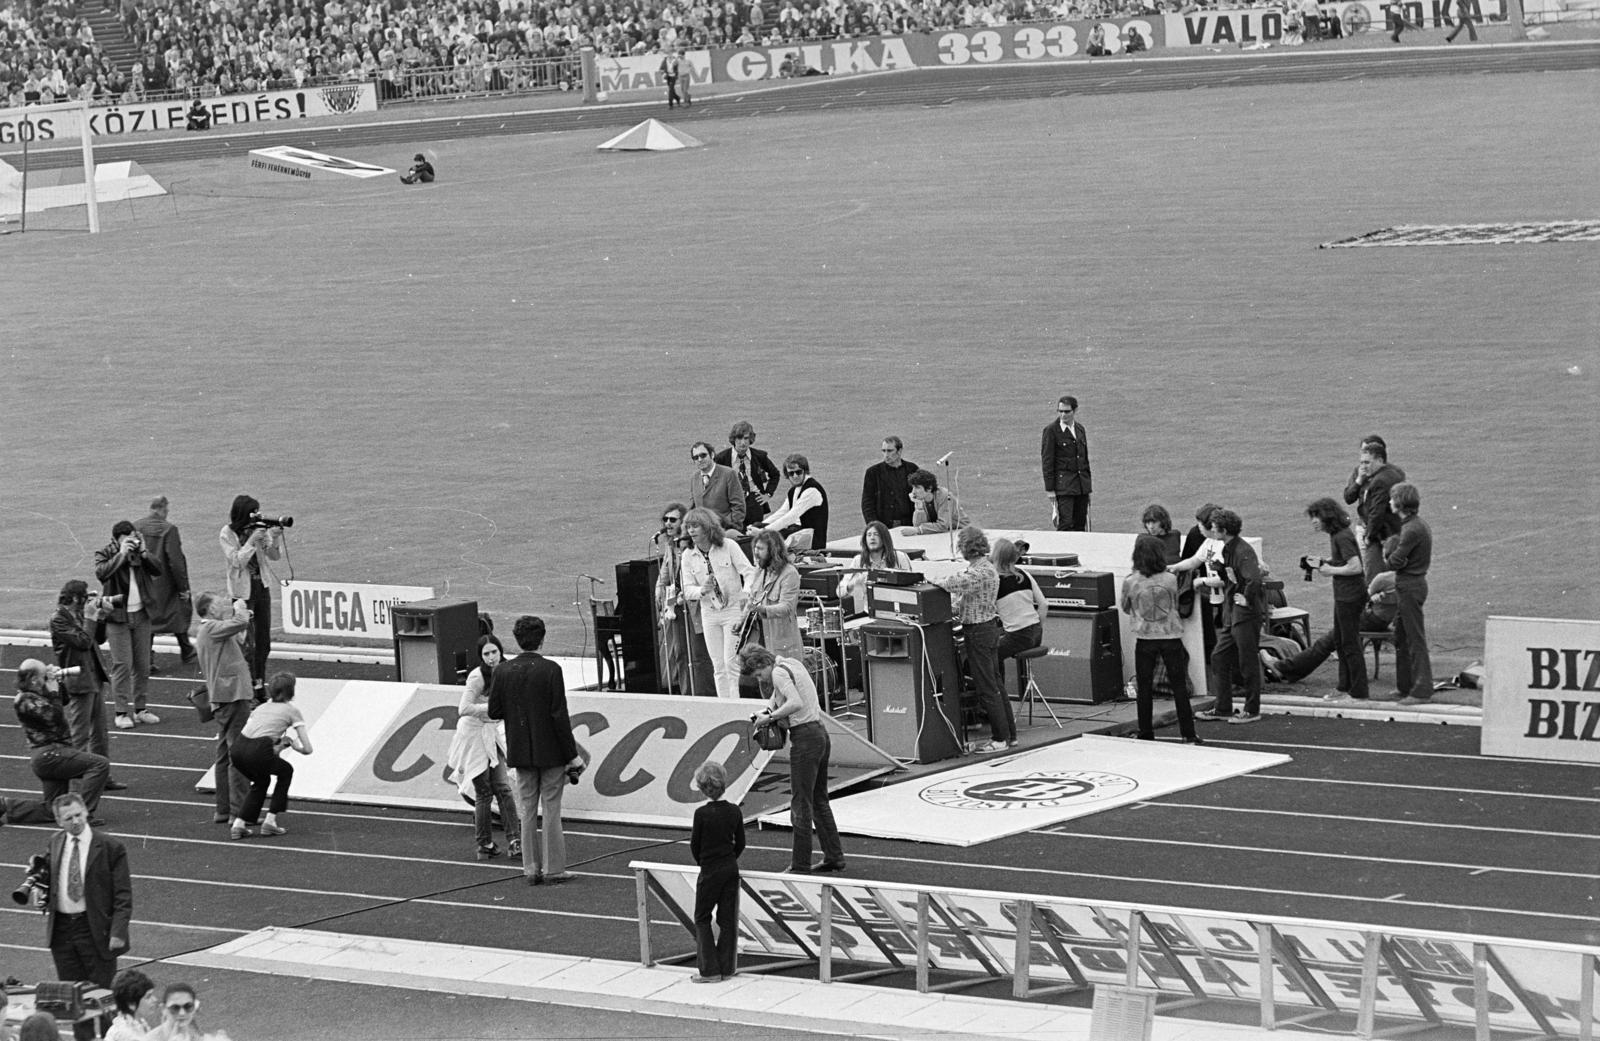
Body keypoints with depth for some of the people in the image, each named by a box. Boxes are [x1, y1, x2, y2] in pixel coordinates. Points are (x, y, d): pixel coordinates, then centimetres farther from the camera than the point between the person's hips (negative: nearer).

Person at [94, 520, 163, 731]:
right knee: (122, 664, -9)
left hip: (140, 614, 5)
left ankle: (139, 708, 19)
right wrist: (122, 554, -25)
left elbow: (157, 570, -3)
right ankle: (122, 712, -5)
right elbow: (101, 572, -25)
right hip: (117, 616, -5)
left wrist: (143, 553, -14)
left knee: (143, 664, 9)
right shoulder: (104, 553, -6)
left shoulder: (140, 553, 6)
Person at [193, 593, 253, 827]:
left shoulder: (209, 631, 20)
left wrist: (243, 620, 18)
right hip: (233, 696, -11)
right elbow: (240, 622, -22)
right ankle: (239, 810, -10)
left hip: (222, 700, 11)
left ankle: (224, 809, 18)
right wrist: (239, 608, -2)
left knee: (225, 755, 14)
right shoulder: (211, 629, -10)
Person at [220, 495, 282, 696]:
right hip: (242, 591, -5)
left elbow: (274, 555, 3)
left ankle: (260, 686, 18)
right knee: (247, 643, -6)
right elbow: (237, 561, -18)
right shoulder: (227, 534, -9)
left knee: (263, 642, 8)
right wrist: (252, 540, -24)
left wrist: (276, 537, -15)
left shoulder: (258, 529, 2)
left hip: (262, 587, 5)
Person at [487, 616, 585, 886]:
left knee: (527, 811, 11)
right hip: (550, 752, -3)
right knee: (551, 810, 4)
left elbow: (494, 711, -1)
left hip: (521, 752, 3)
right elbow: (559, 715, -15)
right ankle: (554, 869, 7)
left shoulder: (502, 671, -3)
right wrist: (571, 754, -9)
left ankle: (532, 869, 13)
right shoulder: (550, 670, -14)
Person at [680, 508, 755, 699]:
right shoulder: (688, 556, 2)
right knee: (718, 666, 6)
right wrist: (703, 590, -21)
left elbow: (749, 572, -10)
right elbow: (687, 590, 1)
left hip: (733, 609, -4)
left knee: (731, 662, -9)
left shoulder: (728, 546, -8)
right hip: (709, 613, 4)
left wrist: (747, 596, -26)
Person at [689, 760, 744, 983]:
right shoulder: (734, 811, -2)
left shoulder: (702, 814, -17)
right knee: (728, 918, 11)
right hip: (731, 869, 5)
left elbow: (695, 845, -8)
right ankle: (727, 967, 15)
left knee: (702, 918, 7)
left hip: (710, 872, -5)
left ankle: (710, 970, 3)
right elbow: (740, 843, 6)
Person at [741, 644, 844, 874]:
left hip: (805, 737, -10)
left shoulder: (779, 672, -14)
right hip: (820, 732, 10)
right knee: (819, 800, 19)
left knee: (801, 804, -5)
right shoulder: (793, 665, 16)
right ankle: (834, 856, 23)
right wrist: (768, 713, 12)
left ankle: (800, 866, -2)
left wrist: (770, 717, -18)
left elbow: (796, 703, -28)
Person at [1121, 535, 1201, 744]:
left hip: (1144, 639, -1)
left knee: (1145, 689, 8)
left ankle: (1146, 735, 10)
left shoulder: (1130, 582, -9)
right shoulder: (1170, 579, -7)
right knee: (1179, 687, 7)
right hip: (1171, 638, 1)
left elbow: (1125, 607, 8)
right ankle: (1188, 735, 8)